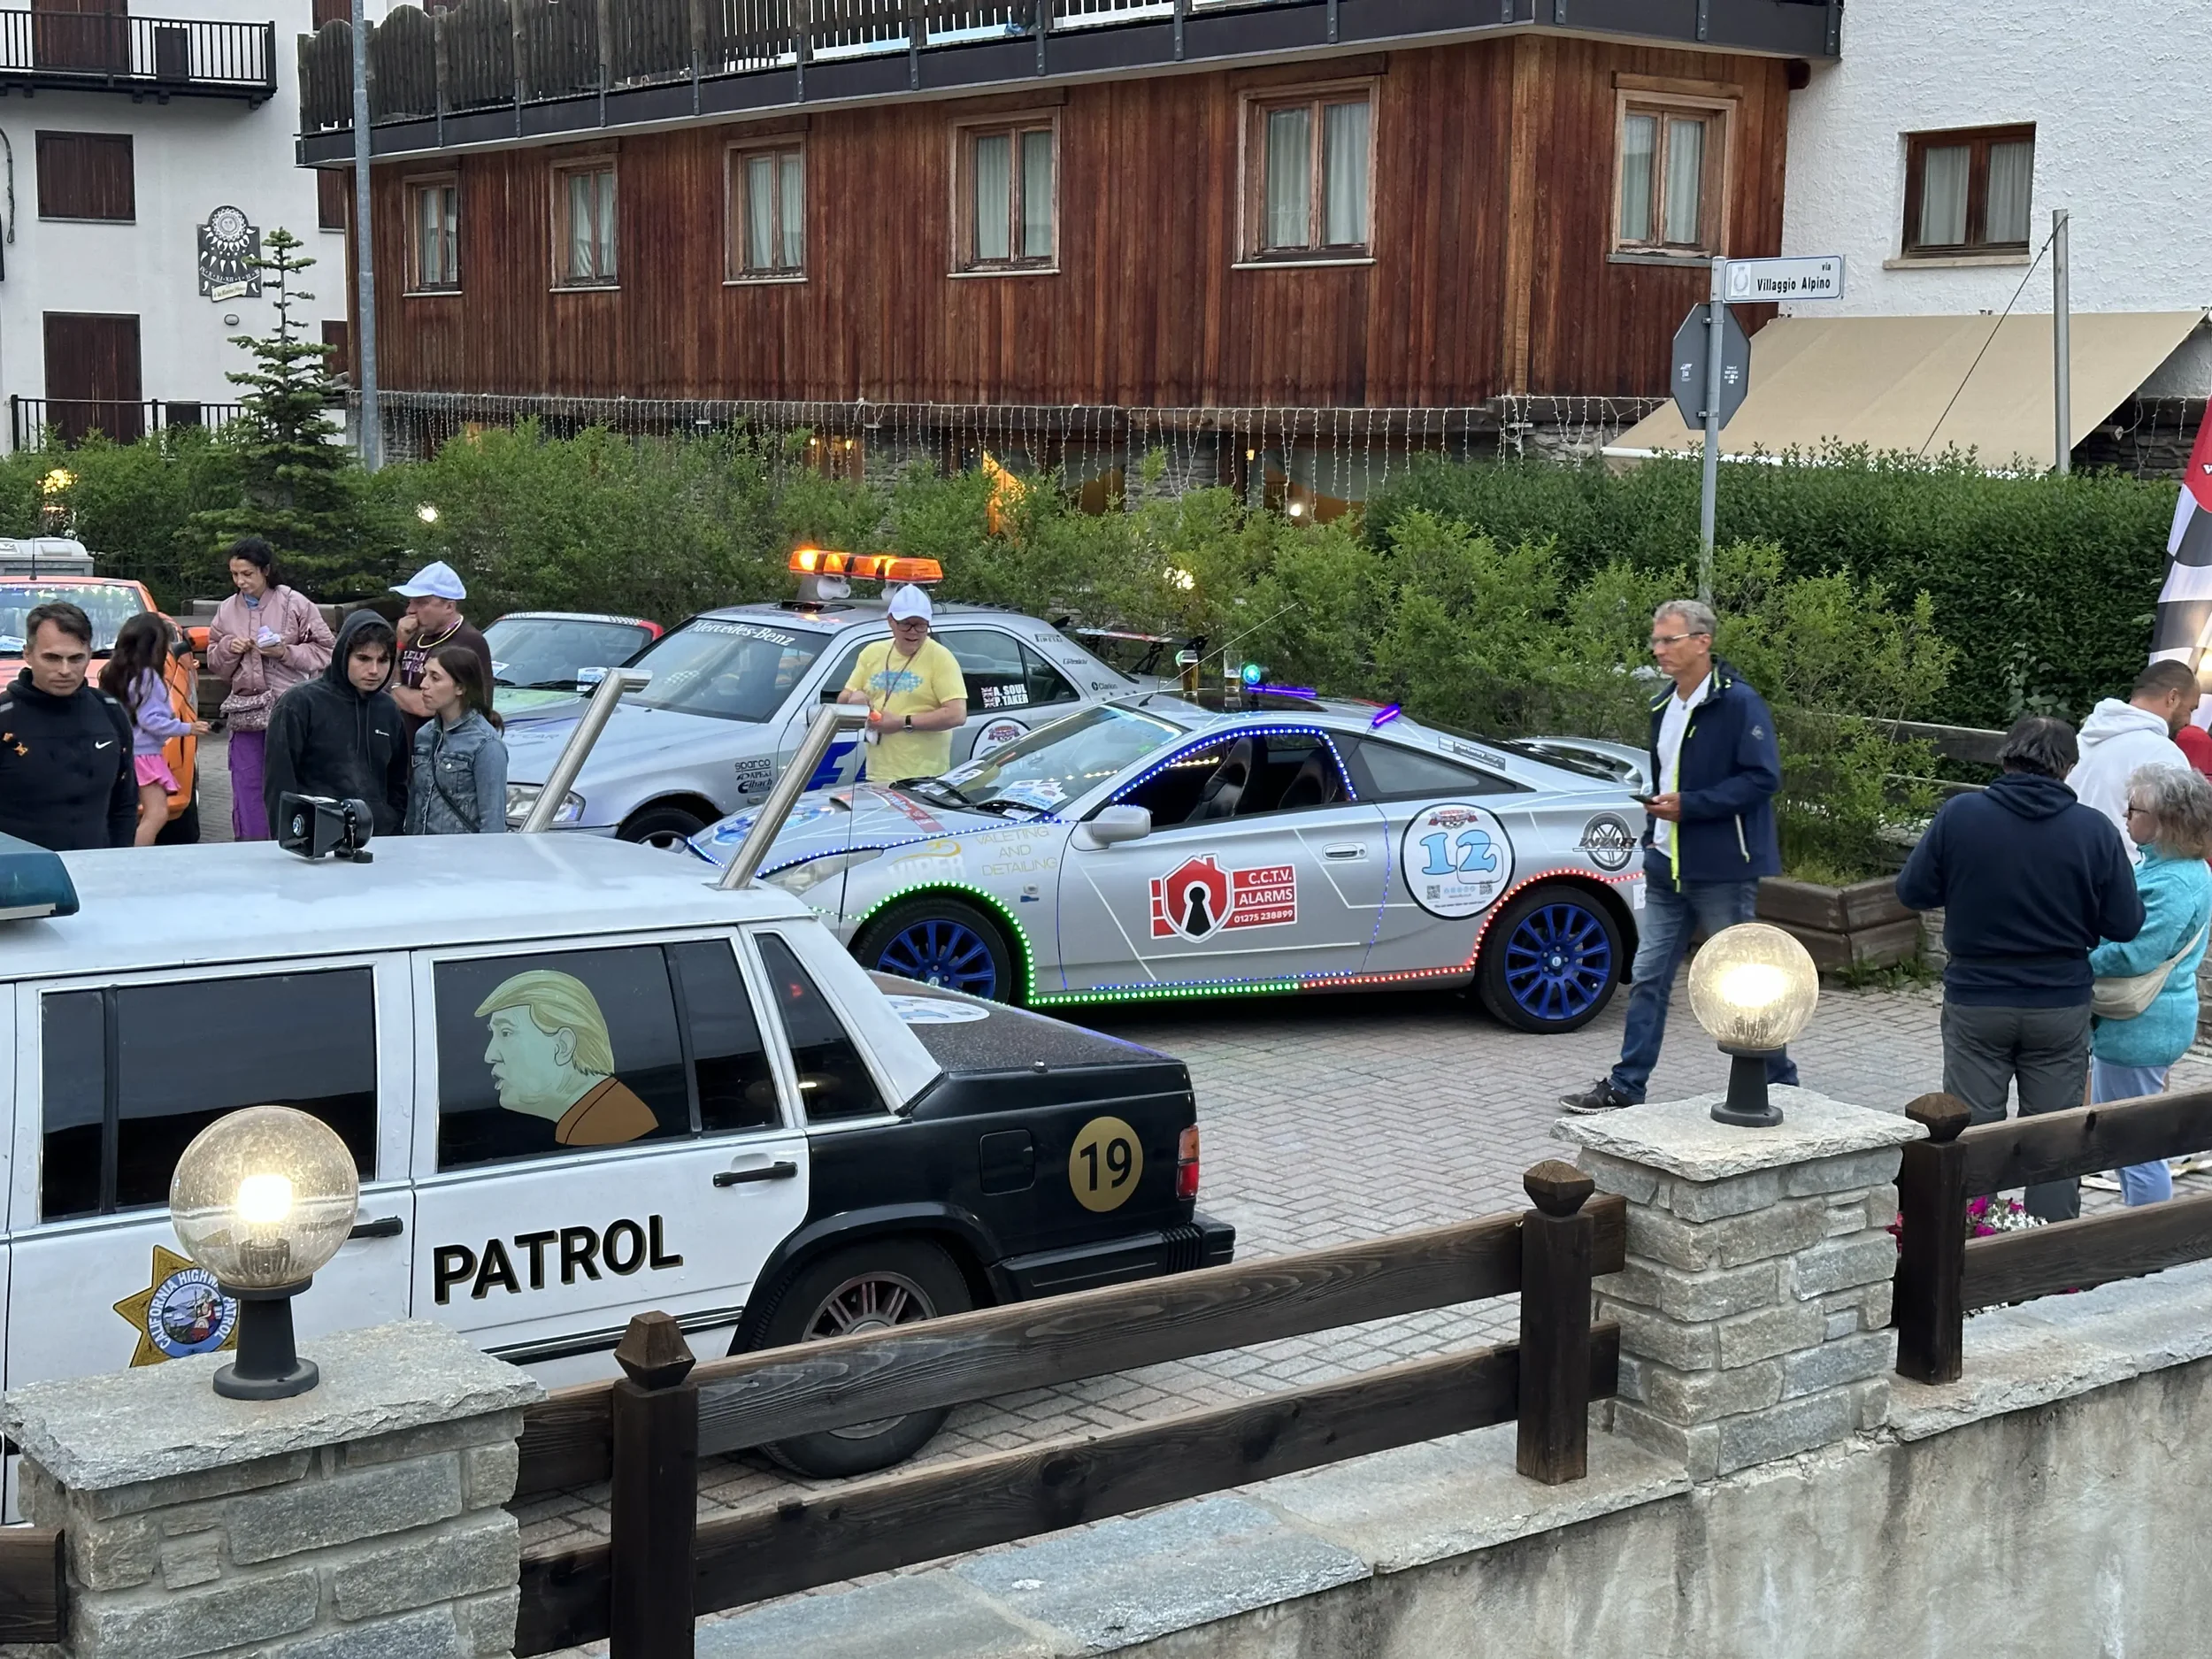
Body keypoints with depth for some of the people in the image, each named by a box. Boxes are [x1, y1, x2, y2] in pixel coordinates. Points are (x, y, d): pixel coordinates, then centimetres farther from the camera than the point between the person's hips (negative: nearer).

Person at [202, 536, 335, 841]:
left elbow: (324, 651, -2)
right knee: (246, 791, 5)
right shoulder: (227, 610, 9)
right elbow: (214, 664, 18)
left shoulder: (295, 604, -3)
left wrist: (286, 652, -13)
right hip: (244, 710, 4)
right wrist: (227, 648, -3)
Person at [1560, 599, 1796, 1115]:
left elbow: (1763, 778, -19)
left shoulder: (1739, 703, -12)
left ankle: (1780, 1085, 15)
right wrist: (1655, 830, 14)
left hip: (1724, 872, -8)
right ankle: (1625, 1087, 15)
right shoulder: (1664, 709, 14)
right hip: (1669, 872, 8)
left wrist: (1689, 804, -21)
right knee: (1648, 977, 9)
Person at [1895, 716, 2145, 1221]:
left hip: (1974, 1002, 0)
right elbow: (2126, 925, -7)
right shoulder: (2094, 829, -10)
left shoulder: (1959, 815, -12)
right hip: (2061, 1006, 0)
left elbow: (1911, 892, -4)